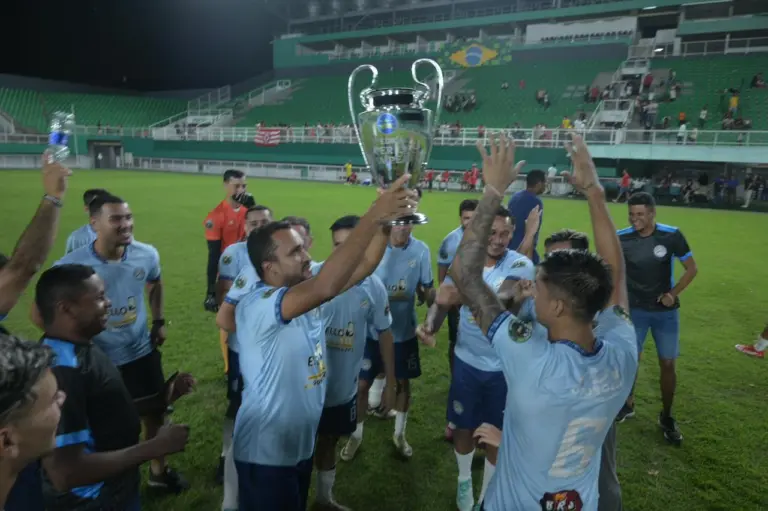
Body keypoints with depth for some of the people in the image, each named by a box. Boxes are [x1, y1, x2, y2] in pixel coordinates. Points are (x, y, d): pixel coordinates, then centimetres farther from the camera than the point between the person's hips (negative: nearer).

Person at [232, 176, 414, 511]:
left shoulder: (307, 291, -3)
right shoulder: (255, 306, -28)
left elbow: (364, 266, -8)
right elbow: (326, 287, -45)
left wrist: (388, 221, -25)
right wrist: (373, 217, -45)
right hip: (265, 455, -8)